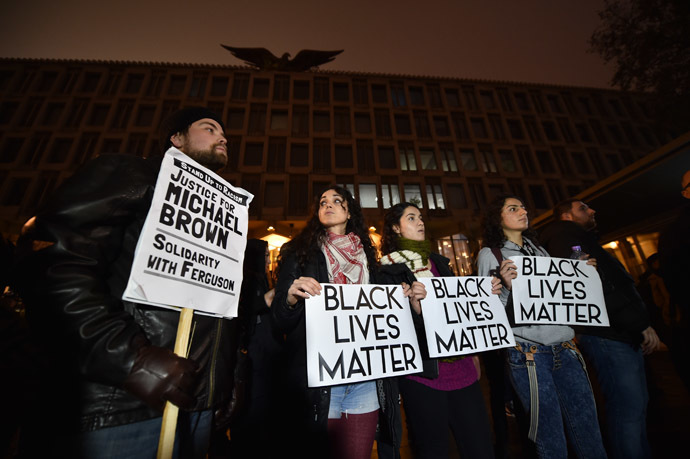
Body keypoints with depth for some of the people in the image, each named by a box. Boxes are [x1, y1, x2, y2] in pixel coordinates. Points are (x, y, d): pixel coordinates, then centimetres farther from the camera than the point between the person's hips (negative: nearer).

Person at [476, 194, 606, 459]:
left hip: (565, 350, 6)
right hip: (527, 354, -6)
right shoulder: (489, 254, -3)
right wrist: (507, 288, -24)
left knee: (590, 436, 12)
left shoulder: (539, 249, 16)